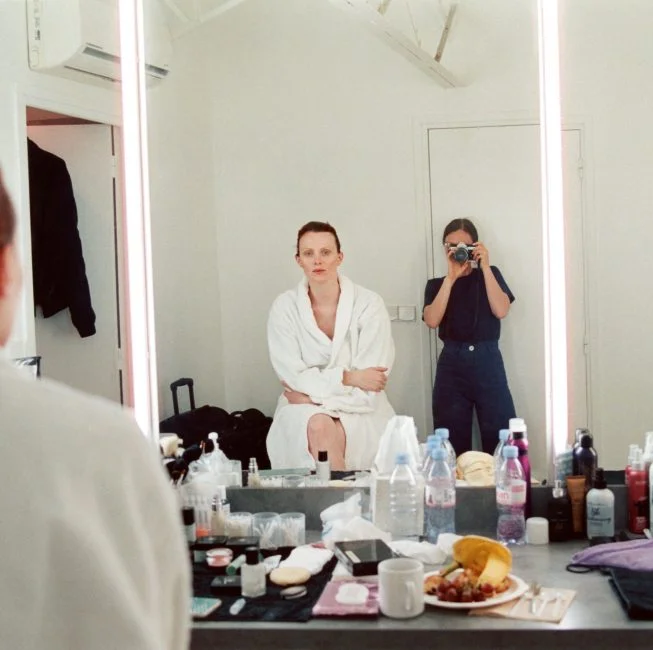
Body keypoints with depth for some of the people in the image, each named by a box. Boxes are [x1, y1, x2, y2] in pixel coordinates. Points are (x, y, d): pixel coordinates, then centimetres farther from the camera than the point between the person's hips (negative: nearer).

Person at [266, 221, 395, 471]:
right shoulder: (284, 307, -5)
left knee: (332, 432, -31)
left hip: (360, 412, -1)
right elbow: (293, 377, -9)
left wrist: (312, 393, -13)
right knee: (319, 426, -31)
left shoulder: (369, 303, -10)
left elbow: (369, 388, -13)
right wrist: (347, 377, -17)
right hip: (303, 411, 1)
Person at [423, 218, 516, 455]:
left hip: (488, 361, 0)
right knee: (452, 440, -1)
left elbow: (501, 311, -6)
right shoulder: (436, 284, 11)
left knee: (501, 436, -5)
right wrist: (451, 278, -9)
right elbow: (432, 320, -7)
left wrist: (484, 267, -7)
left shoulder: (491, 275, 12)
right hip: (452, 364, 1)